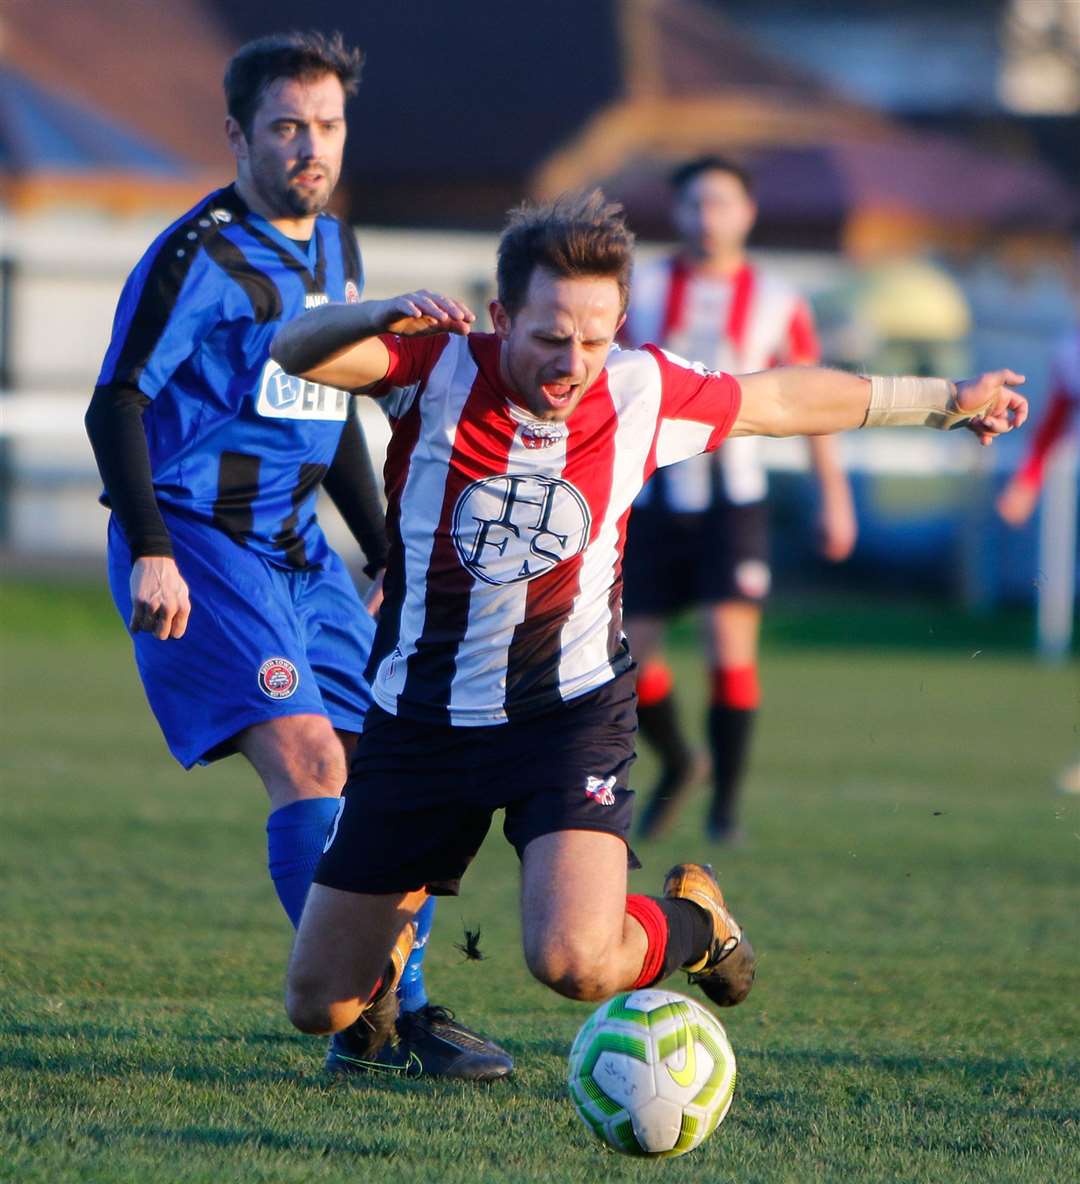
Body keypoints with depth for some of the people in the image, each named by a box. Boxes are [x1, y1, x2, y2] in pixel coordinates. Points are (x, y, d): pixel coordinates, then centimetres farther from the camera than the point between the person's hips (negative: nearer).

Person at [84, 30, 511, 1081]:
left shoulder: (333, 249, 14)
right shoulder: (200, 256, -13)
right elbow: (115, 404, -15)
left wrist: (387, 554, 23)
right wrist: (151, 554, -24)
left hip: (295, 549, 9)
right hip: (197, 545, -8)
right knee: (306, 755, -20)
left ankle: (400, 1011, 12)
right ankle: (367, 1018, -18)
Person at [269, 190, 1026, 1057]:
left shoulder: (643, 392, -8)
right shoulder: (439, 368, -14)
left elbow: (779, 400, 10)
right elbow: (296, 352, -29)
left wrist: (944, 400, 21)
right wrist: (383, 317, -51)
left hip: (569, 715, -1)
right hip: (421, 718, 1)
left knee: (576, 961, -26)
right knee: (319, 1004, 4)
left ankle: (689, 922, 11)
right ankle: (399, 916, 42)